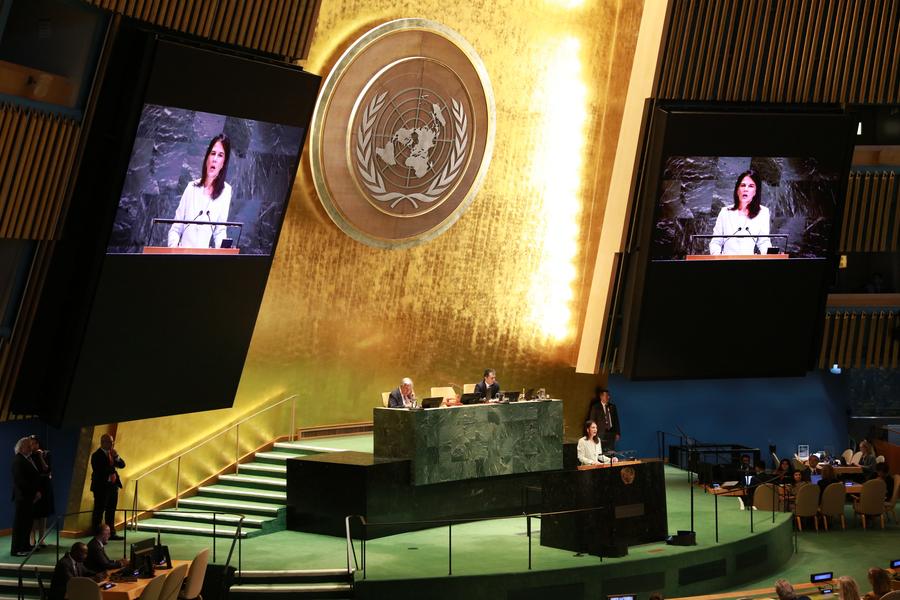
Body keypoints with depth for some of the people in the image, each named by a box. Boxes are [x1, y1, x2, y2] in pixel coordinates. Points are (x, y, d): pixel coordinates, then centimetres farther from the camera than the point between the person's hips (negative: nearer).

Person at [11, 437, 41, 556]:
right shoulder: (18, 460, -12)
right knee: (20, 522, -4)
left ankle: (25, 545, 22)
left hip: (29, 496, 8)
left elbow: (34, 476, 15)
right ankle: (16, 549, 0)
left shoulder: (28, 459, 14)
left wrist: (37, 491, 0)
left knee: (28, 521, 13)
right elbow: (20, 480, -18)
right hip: (22, 496, -8)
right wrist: (34, 492, -15)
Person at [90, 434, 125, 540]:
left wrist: (116, 457, -9)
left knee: (111, 511, 15)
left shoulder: (112, 453, 12)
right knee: (99, 512, -3)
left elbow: (122, 465, 8)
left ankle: (111, 533, 24)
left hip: (113, 486, 8)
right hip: (102, 487, -8)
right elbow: (99, 471, -22)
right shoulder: (97, 455, -12)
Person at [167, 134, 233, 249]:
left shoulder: (225, 191, 5)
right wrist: (173, 246, -7)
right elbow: (176, 228, 11)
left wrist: (222, 250, -16)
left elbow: (220, 231, 1)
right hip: (182, 251, 1)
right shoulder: (192, 187, 11)